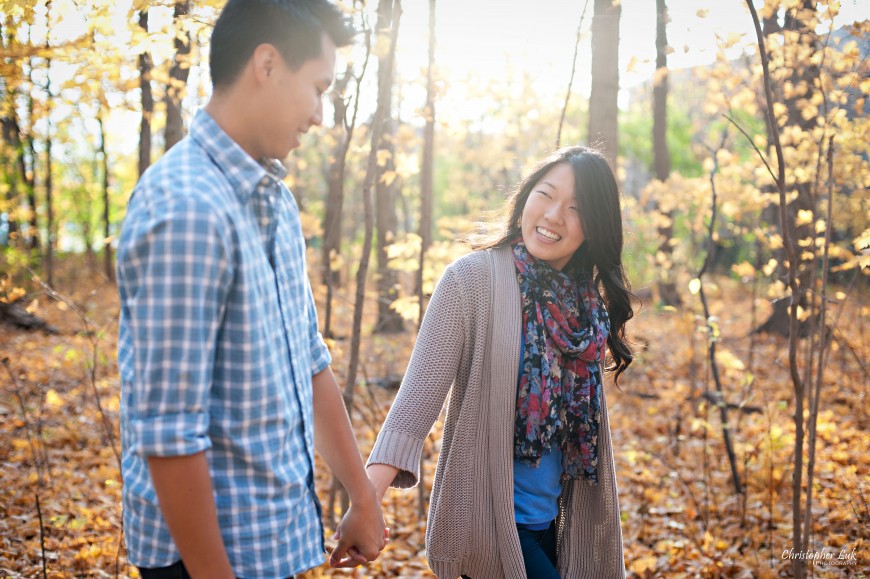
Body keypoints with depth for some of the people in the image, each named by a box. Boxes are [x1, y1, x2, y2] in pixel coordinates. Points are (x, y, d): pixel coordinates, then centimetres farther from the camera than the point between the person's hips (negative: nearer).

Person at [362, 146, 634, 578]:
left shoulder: (589, 302, 4)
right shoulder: (472, 277, -12)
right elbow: (421, 391, -19)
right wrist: (369, 496, -29)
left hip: (555, 522, 6)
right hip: (486, 520, -6)